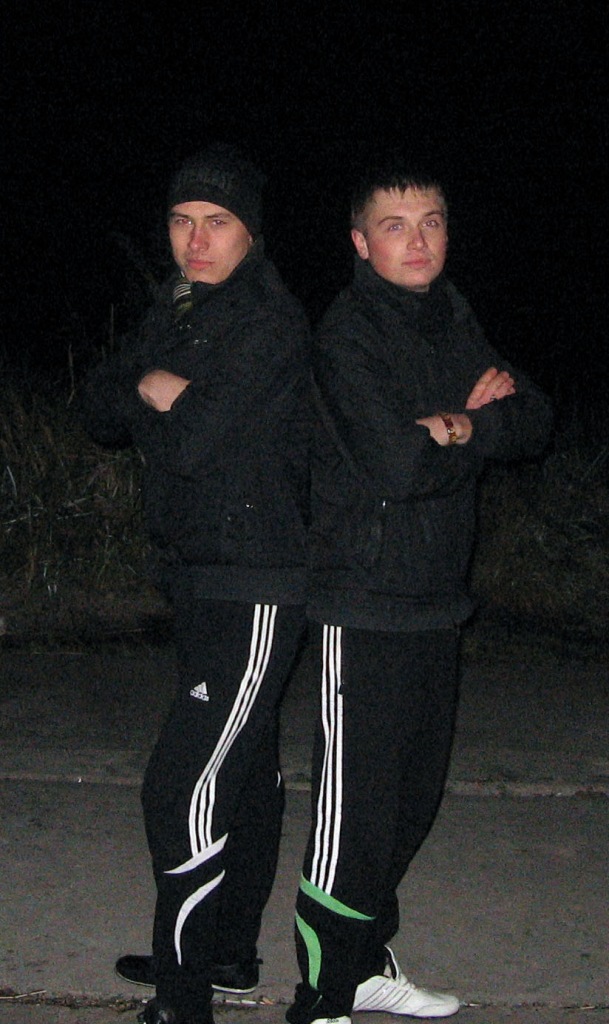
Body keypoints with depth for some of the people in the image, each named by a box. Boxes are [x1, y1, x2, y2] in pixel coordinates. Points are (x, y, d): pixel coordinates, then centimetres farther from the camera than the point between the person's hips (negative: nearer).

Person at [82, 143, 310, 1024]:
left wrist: (156, 396, -4)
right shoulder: (177, 309, 12)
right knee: (243, 771, 19)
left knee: (183, 785, -11)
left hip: (254, 592, -9)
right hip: (201, 579, 9)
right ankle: (228, 953, 32)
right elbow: (99, 410, 9)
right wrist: (151, 387, -11)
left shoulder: (268, 323, -16)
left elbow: (192, 443, -23)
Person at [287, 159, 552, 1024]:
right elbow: (400, 464, -22)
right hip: (367, 604, -8)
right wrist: (482, 426, -6)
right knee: (356, 807, -5)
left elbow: (536, 421, 5)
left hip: (438, 600, 8)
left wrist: (466, 424, -14)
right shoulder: (349, 335, -11)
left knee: (413, 797, 14)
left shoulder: (453, 325, 13)